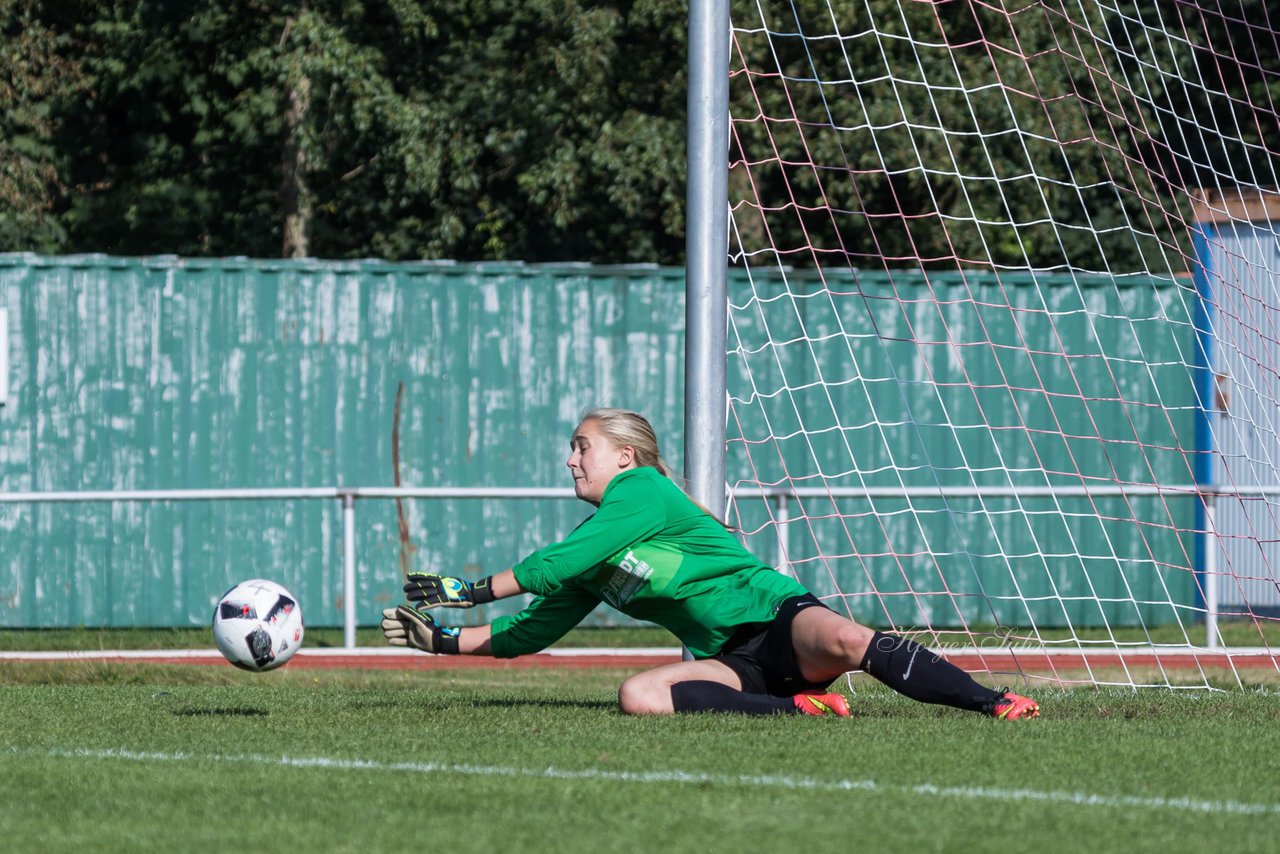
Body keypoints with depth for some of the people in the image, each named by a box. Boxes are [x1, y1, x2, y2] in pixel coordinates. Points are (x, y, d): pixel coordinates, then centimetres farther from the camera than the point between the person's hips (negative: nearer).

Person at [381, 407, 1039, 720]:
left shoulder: (642, 490, -5)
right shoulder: (589, 563, 21)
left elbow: (559, 562, -14)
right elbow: (533, 630, 26)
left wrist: (467, 590, -7)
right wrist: (444, 640, 16)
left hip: (776, 616, -6)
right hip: (731, 661, 7)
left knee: (843, 640, -39)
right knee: (636, 695, -25)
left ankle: (995, 704, -35)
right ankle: (796, 709, -27)